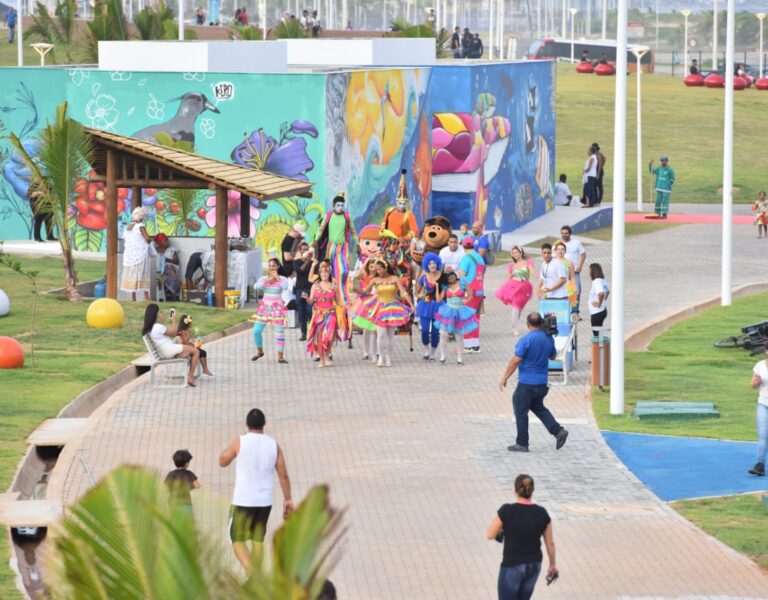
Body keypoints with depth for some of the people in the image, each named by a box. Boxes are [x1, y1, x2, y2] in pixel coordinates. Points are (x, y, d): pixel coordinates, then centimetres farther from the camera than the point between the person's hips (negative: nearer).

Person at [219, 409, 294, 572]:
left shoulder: (240, 442, -9)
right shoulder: (274, 445, 0)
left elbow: (222, 462, 6)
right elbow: (283, 474, 0)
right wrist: (288, 499, 6)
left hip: (243, 501, -4)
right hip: (265, 502, 4)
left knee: (237, 540, 5)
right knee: (258, 540, 17)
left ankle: (251, 574, -17)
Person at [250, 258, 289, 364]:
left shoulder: (282, 279, -2)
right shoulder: (263, 278, 6)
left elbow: (285, 286, -24)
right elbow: (256, 286, -13)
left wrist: (277, 277, -18)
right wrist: (268, 280, -20)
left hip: (277, 307, -3)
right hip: (265, 307, 3)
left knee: (279, 332, -5)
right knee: (257, 331, 0)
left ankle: (280, 357, 2)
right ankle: (259, 351, 24)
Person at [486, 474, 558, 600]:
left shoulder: (507, 511, -18)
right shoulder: (542, 513, -6)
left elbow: (490, 535, -7)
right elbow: (550, 543, 4)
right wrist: (553, 564, 18)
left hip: (512, 566, -5)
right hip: (534, 566, 5)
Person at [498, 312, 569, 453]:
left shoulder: (526, 340, -18)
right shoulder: (548, 338, 1)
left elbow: (515, 361, -19)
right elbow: (553, 356, 17)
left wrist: (504, 378, -11)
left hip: (527, 382, -7)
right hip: (542, 382, 7)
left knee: (521, 411, 5)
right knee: (538, 407, 23)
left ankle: (522, 444, 8)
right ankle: (558, 431, 10)